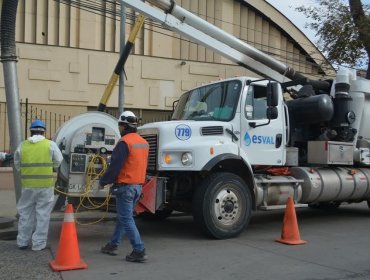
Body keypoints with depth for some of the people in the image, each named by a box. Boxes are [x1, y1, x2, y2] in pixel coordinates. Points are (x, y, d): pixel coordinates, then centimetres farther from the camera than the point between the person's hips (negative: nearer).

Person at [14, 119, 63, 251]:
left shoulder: (22, 145, 2)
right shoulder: (50, 144, -4)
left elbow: (17, 165, 10)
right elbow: (58, 162, 2)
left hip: (28, 184, 2)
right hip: (45, 184, -2)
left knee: (25, 213, 15)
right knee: (42, 214, 5)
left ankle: (23, 241, 23)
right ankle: (38, 243, 8)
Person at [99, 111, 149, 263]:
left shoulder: (124, 142, -17)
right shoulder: (144, 142, 10)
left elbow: (115, 166, -17)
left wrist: (103, 181, -4)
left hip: (125, 186, -9)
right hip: (138, 186, 9)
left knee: (126, 219, -3)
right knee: (123, 216, 18)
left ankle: (139, 251, -5)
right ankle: (112, 245, 30)